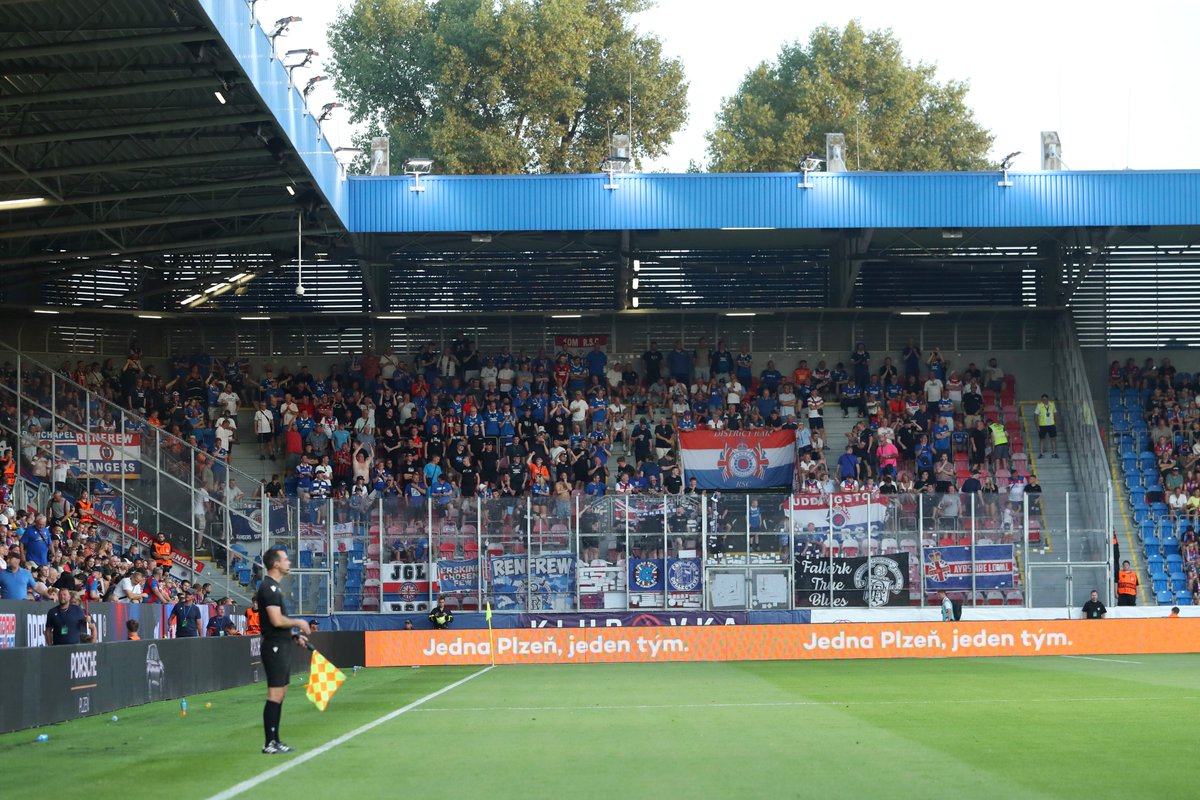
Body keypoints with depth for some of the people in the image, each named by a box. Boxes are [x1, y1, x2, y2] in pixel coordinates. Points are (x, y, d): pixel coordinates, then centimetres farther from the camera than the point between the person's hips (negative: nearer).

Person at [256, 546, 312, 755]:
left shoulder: (274, 587, 18)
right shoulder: (269, 587, -15)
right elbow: (277, 620, -23)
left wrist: (294, 635, 16)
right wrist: (298, 623, -9)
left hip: (281, 647, 11)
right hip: (274, 648, -11)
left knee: (280, 695, 12)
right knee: (275, 695, -9)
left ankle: (274, 741, 16)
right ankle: (270, 744, -8)